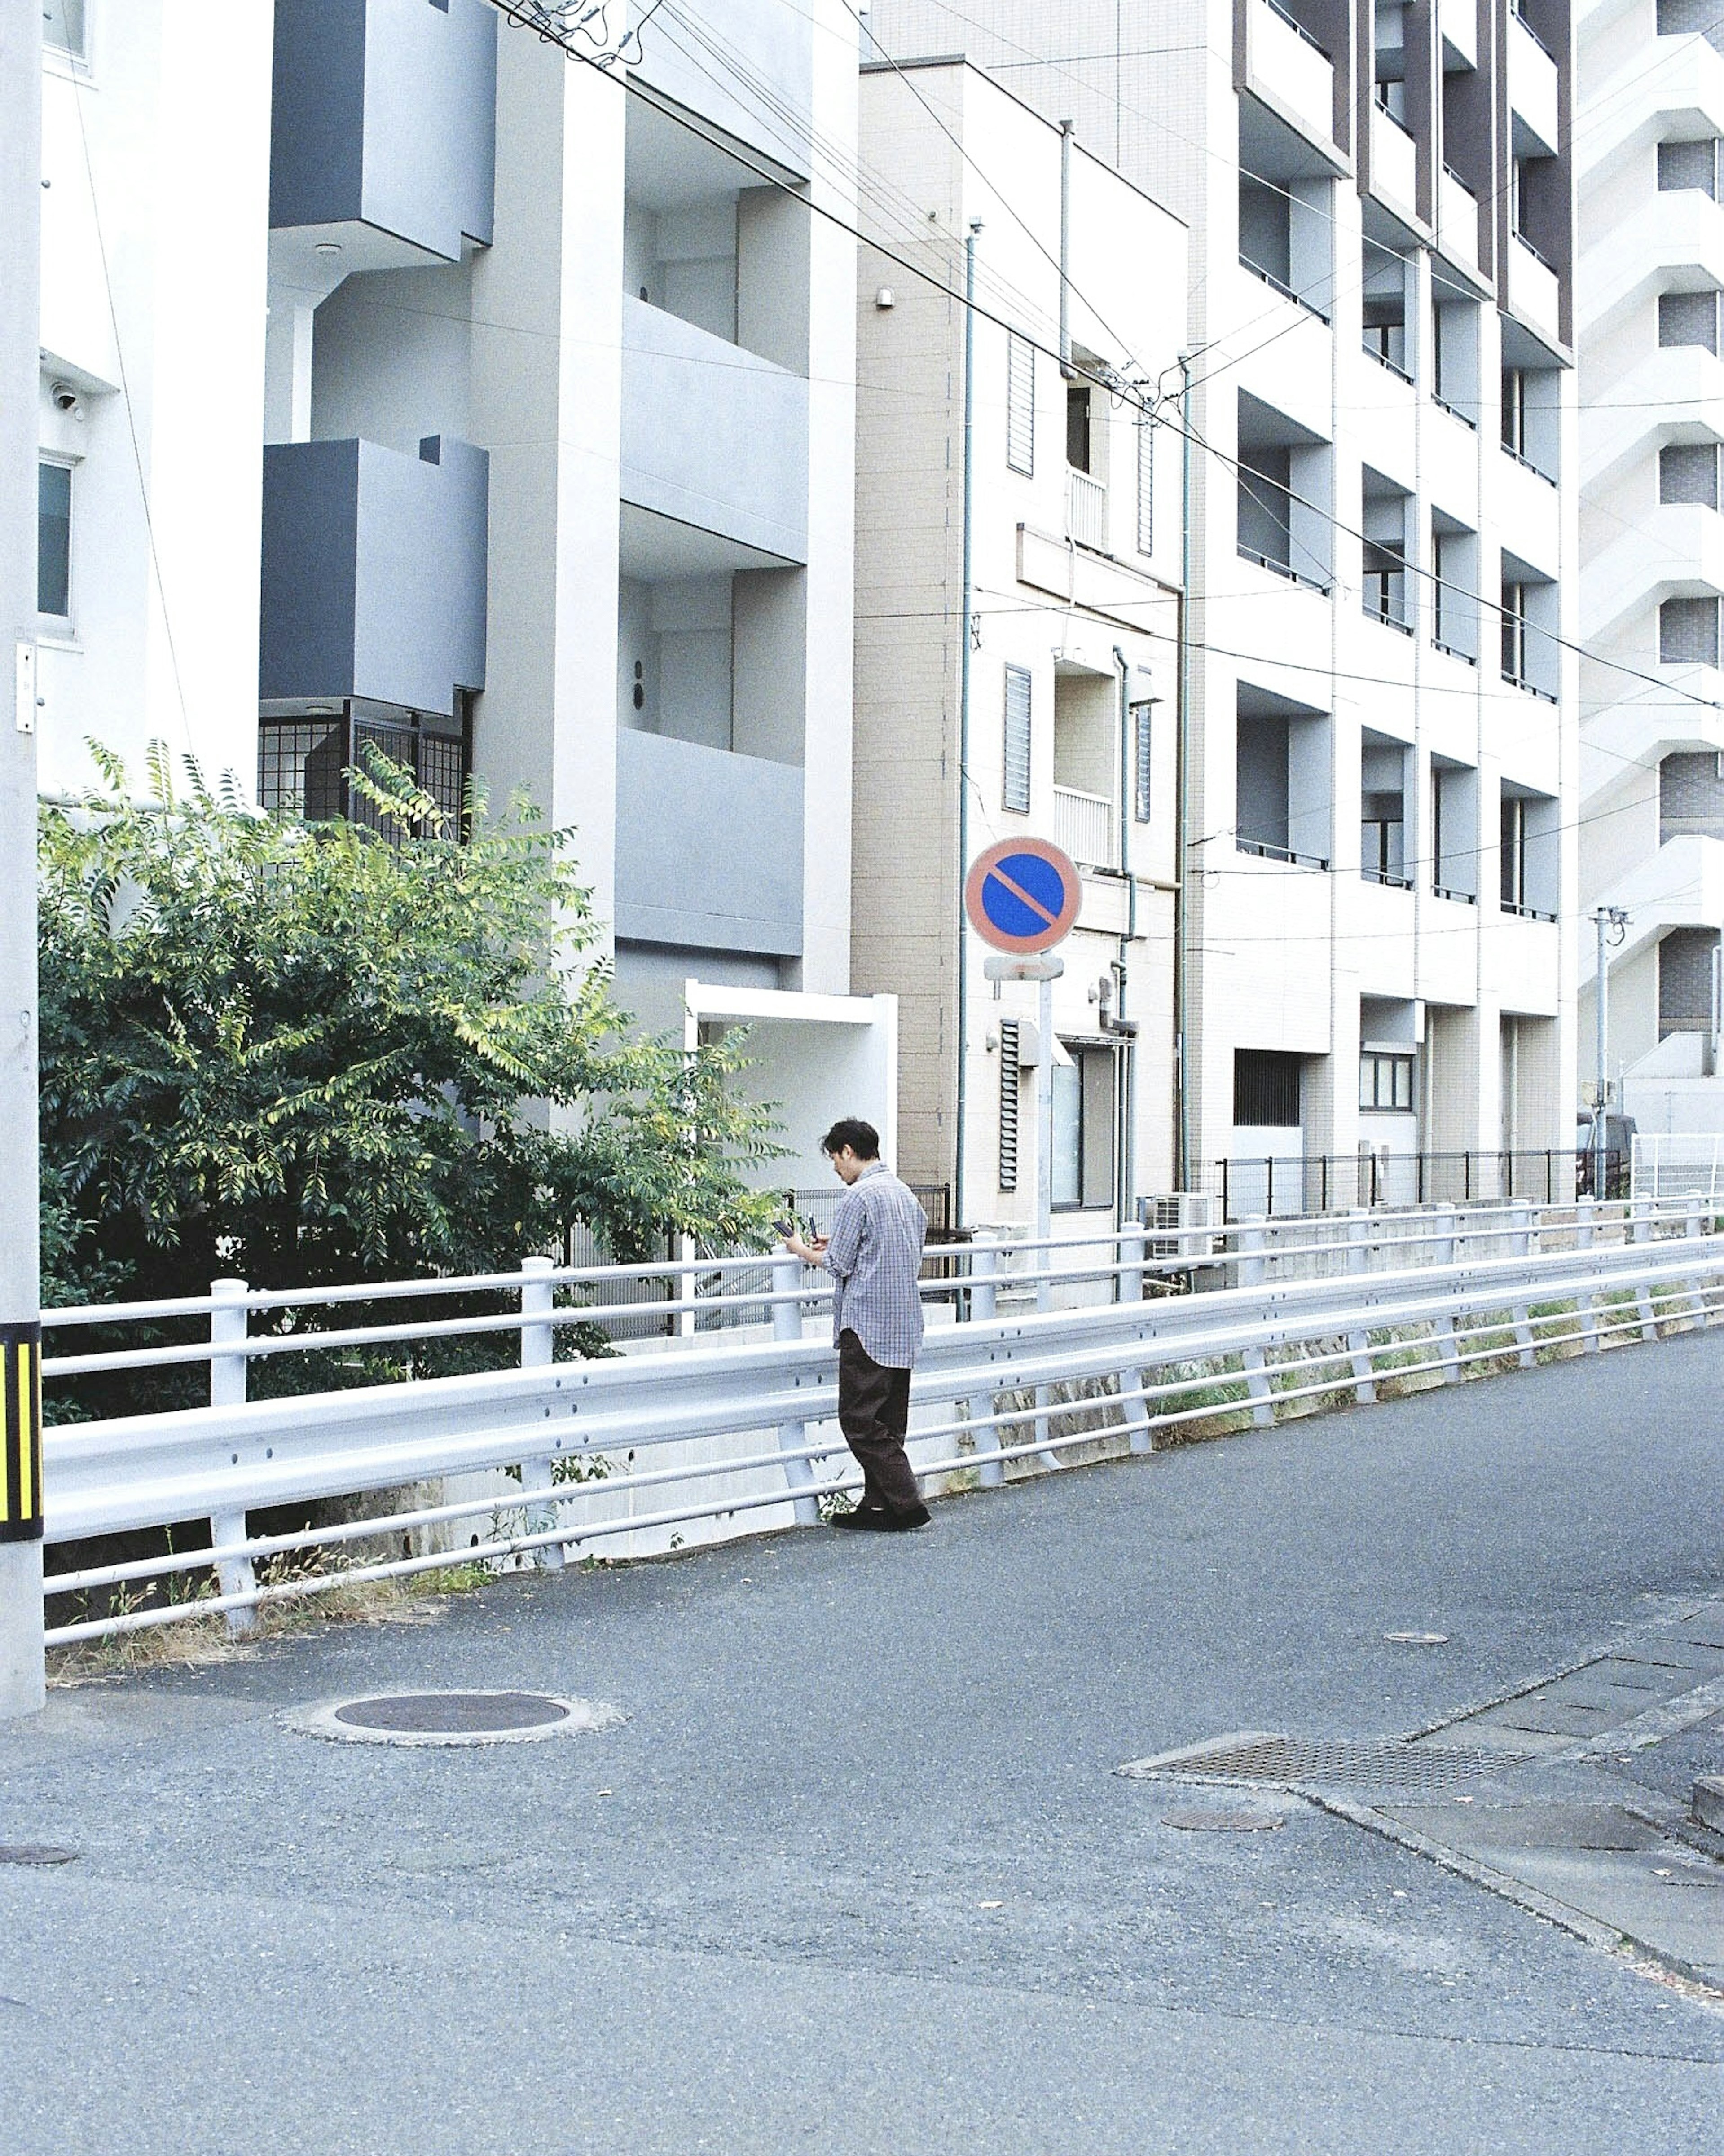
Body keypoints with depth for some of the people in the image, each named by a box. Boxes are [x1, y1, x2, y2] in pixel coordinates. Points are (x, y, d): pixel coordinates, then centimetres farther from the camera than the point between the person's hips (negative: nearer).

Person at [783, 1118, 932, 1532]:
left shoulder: (859, 1195, -11)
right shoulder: (905, 1193, 16)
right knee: (889, 1422, 11)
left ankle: (906, 1504, -11)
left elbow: (839, 1264, -11)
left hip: (867, 1324, -9)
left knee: (861, 1420, -6)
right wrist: (836, 1244, 21)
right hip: (904, 1326, 9)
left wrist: (802, 1250, 8)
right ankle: (878, 1504, 12)